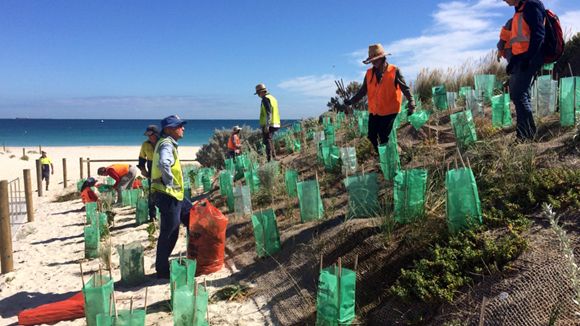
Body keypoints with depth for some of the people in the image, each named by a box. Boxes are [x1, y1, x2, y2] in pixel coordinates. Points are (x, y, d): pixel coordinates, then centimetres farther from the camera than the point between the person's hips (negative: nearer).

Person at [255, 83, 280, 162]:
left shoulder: (265, 99, -11)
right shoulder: (272, 98, 18)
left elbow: (268, 113, -21)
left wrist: (267, 125, -22)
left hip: (268, 125, -9)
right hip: (275, 124, 9)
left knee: (267, 141, -6)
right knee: (269, 141, 18)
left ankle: (270, 159, -7)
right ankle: (274, 157, 22)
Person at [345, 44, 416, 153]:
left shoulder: (394, 71, -9)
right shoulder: (369, 73, 3)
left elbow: (405, 88, -9)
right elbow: (363, 91, 8)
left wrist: (411, 103, -20)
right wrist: (352, 101, -1)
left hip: (389, 111, -5)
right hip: (374, 111, 5)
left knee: (384, 137, -3)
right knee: (372, 136, 9)